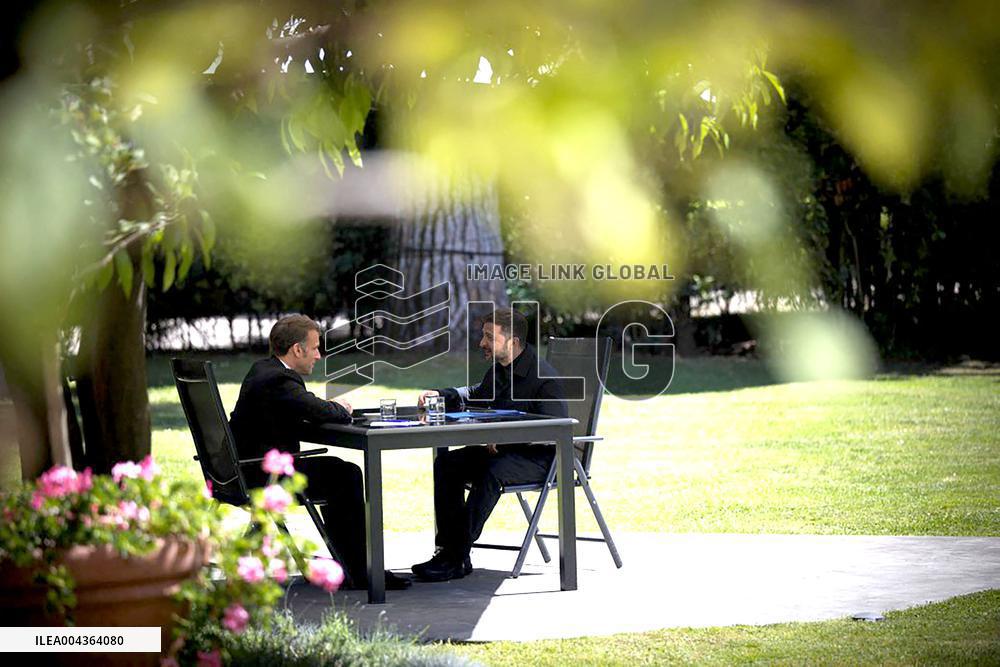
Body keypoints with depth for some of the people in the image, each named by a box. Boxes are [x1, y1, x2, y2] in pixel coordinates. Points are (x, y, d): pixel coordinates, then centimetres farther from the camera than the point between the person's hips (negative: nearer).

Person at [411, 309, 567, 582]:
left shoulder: (544, 377, -18)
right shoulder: (498, 370, 9)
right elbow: (478, 394, 31)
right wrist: (441, 395, 14)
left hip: (539, 457, -9)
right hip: (503, 448, 9)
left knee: (491, 474, -35)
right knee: (446, 463, -5)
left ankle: (457, 559, -30)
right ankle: (448, 546, -12)